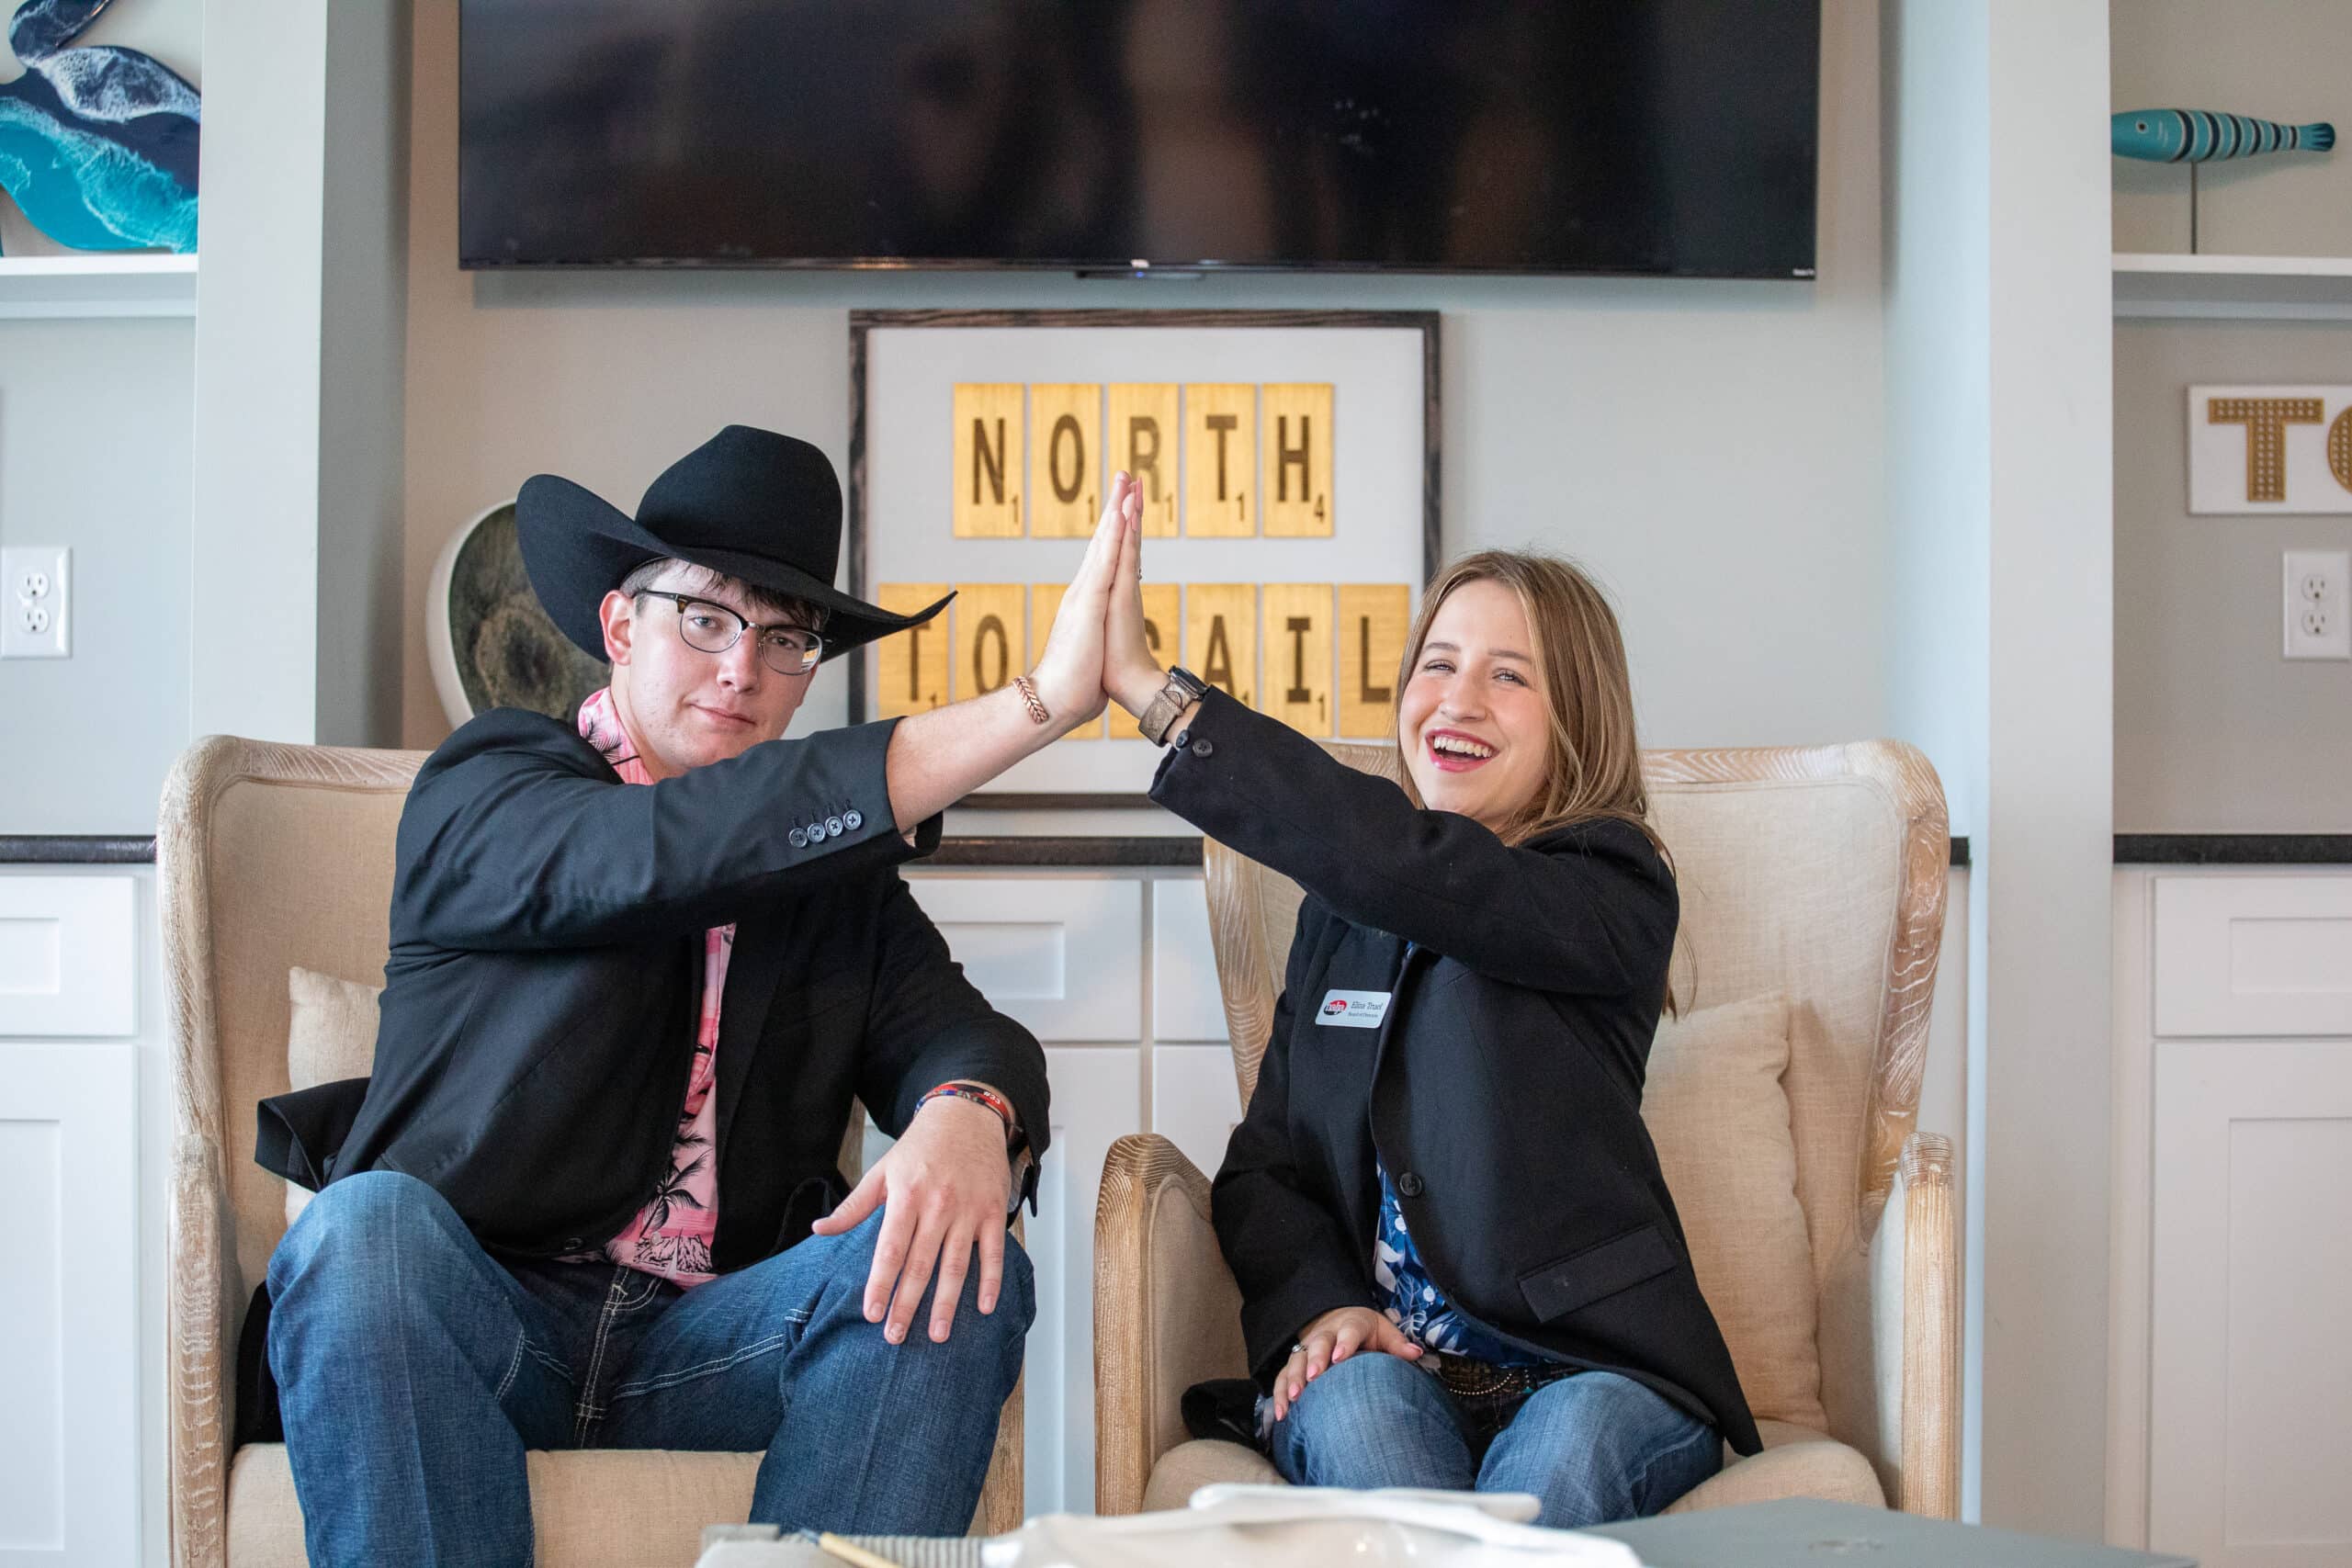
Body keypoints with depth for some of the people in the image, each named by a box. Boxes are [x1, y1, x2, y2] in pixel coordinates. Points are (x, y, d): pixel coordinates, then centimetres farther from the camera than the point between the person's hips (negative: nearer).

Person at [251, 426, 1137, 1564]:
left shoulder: (838, 866, 18)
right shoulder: (481, 789, 4)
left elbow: (956, 1033, 4)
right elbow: (666, 855, -16)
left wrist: (970, 1119, -26)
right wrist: (1042, 701, -21)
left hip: (707, 1342, 3)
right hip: (475, 1319, -2)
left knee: (956, 1267, -24)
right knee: (367, 1225, -33)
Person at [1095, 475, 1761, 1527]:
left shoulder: (1615, 895, -2)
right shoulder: (1342, 911, 17)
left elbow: (1419, 869, -22)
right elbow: (1264, 1163, 13)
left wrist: (1153, 689, -23)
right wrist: (1319, 1309, -10)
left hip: (1589, 1372, -3)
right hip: (1386, 1362, 4)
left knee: (1562, 1452, -36)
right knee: (1353, 1403, -31)